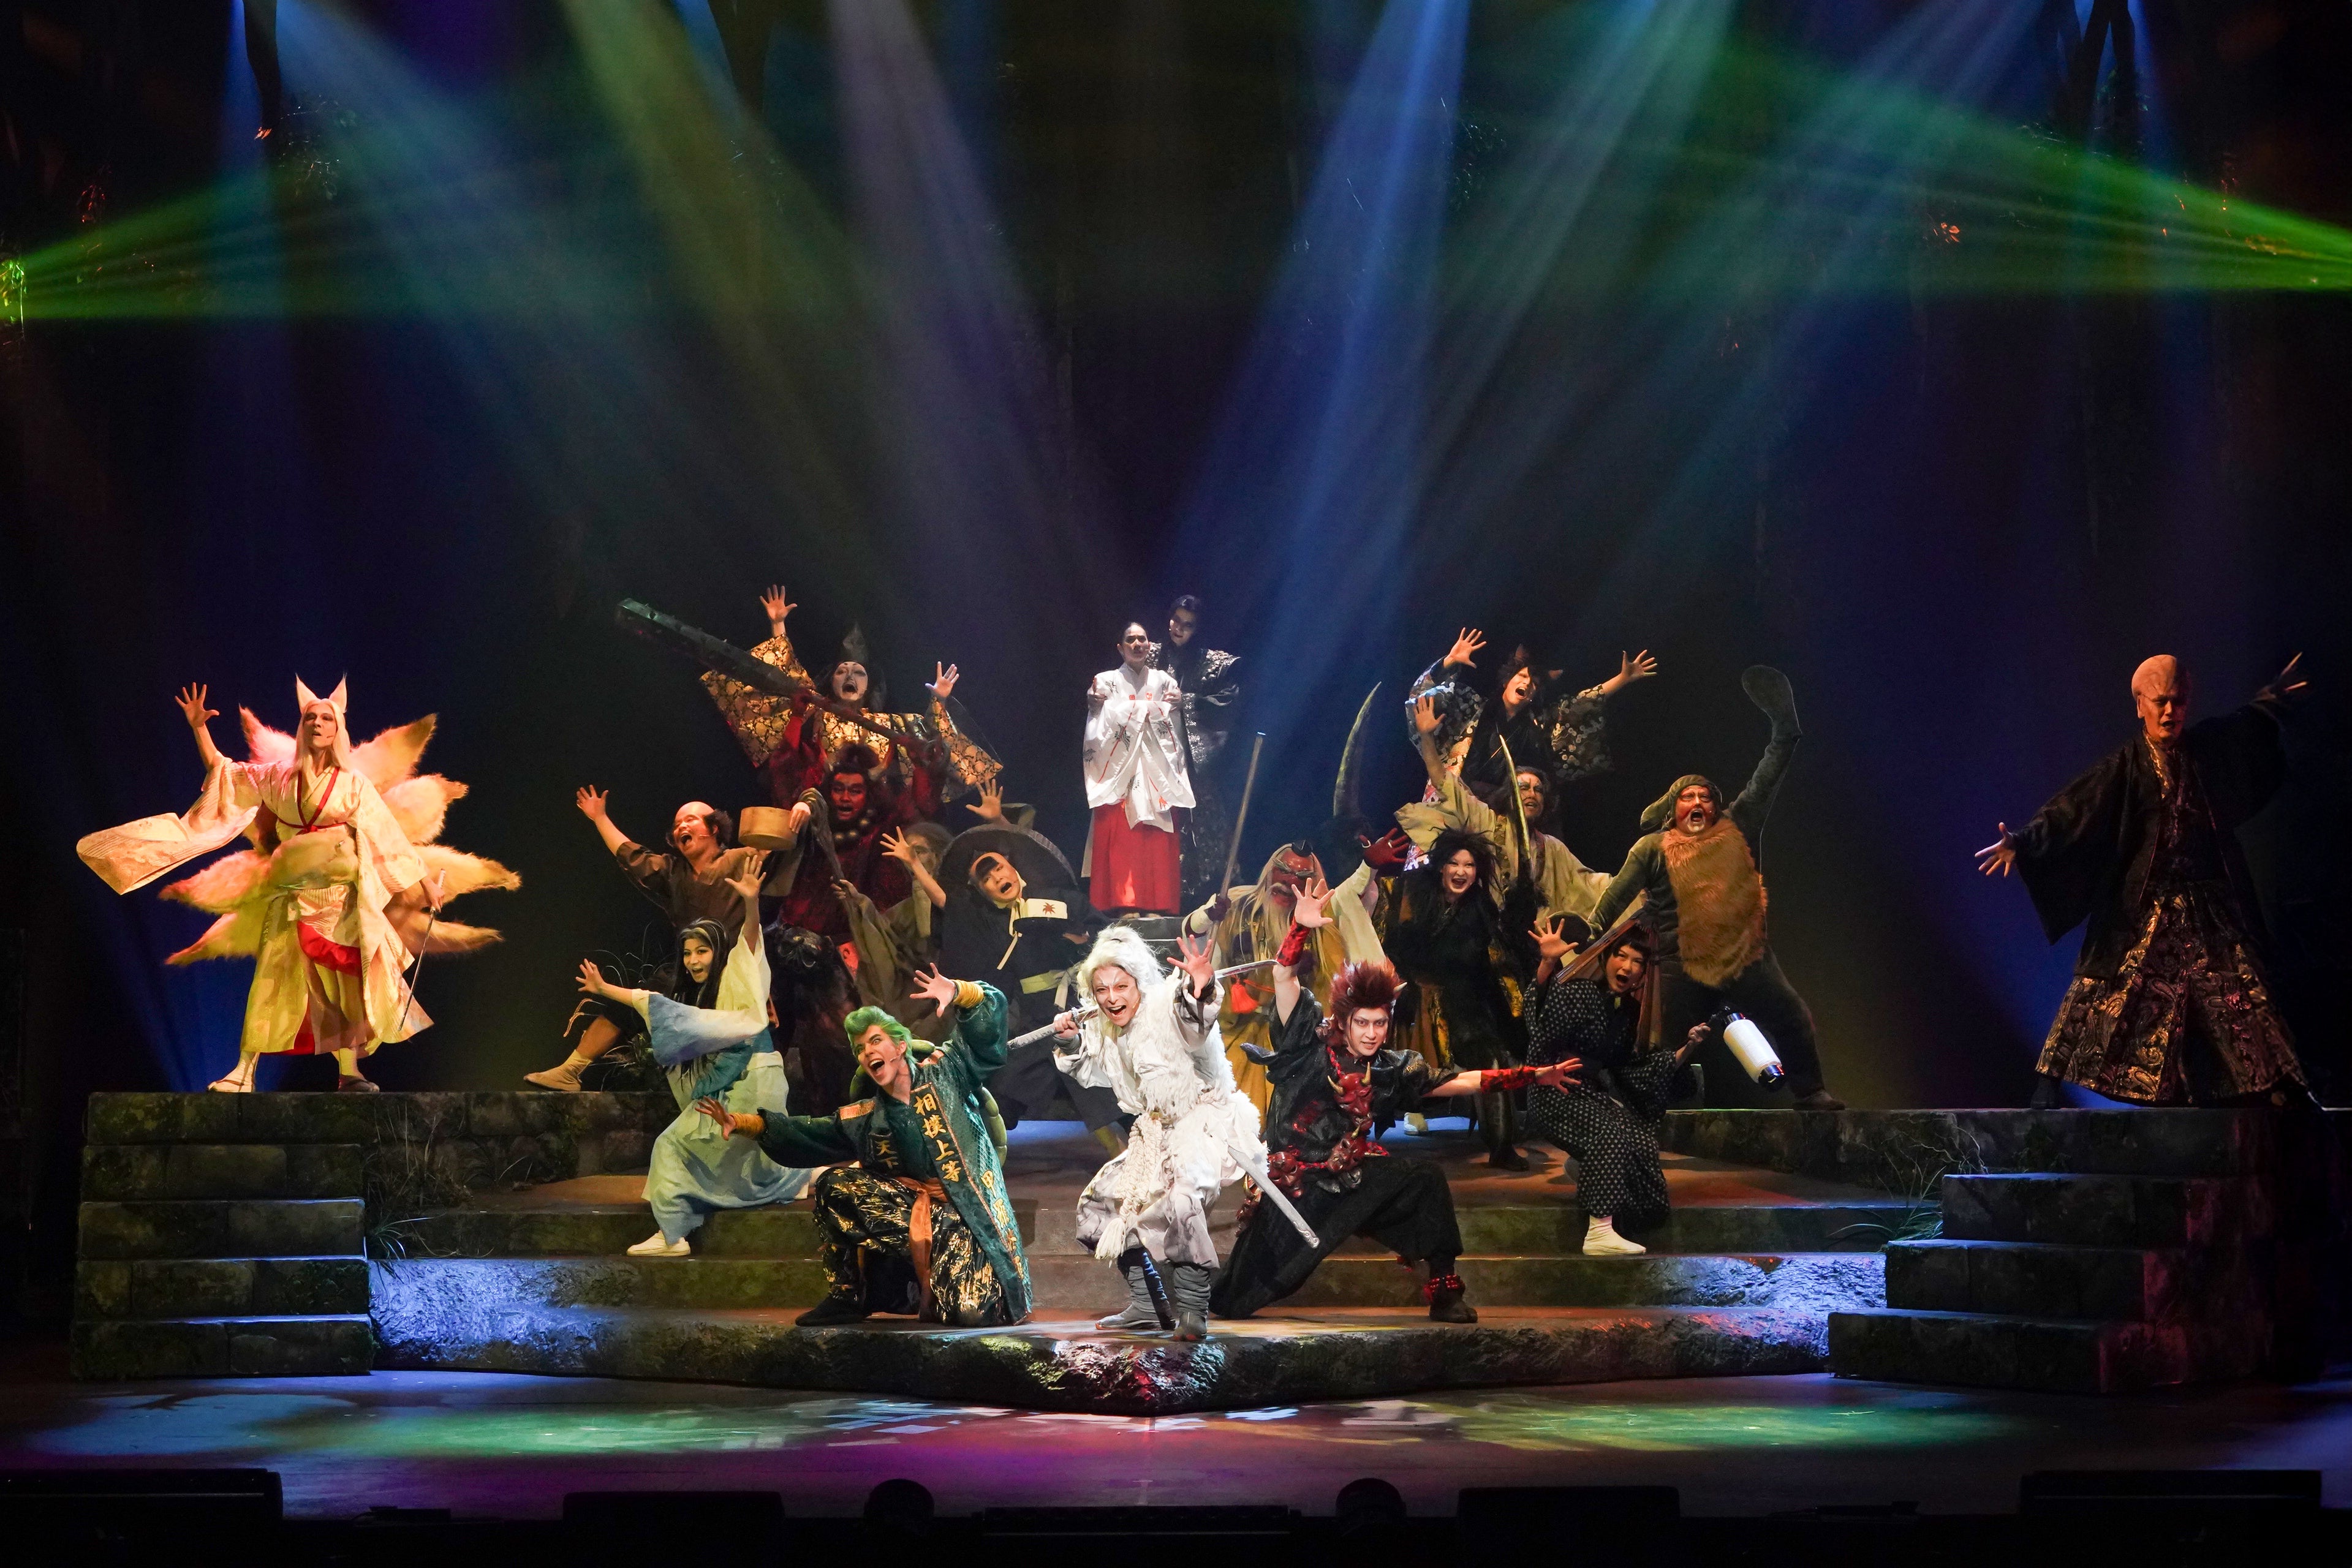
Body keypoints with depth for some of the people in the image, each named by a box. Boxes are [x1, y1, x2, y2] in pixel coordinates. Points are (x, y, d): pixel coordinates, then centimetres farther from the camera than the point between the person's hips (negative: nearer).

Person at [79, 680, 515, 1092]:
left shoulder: (354, 785, -1)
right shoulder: (277, 778, 6)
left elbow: (389, 835, 0)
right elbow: (220, 771, 15)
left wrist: (425, 882, -2)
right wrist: (198, 728, 4)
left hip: (341, 898, -1)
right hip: (291, 898, 1)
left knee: (348, 981, -9)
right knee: (274, 980, -6)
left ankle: (348, 1071, -5)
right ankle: (243, 1072, -6)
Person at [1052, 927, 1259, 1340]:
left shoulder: (1167, 1008, -19)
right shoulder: (1107, 1031, 8)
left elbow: (1194, 1021, -43)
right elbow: (1092, 1071, 28)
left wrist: (1201, 989, -66)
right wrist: (1072, 1041, 8)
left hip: (1204, 1118, -10)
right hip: (1157, 1132, 10)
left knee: (1178, 1202, -33)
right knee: (1105, 1198, 15)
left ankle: (1193, 1310, -27)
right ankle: (1146, 1302, 23)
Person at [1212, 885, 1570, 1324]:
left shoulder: (1392, 1069, 5)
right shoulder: (1311, 1045, -6)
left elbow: (1463, 1081, 7)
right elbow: (1284, 977, -15)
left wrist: (1533, 1076, 1)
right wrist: (1302, 928, -31)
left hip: (1355, 1176, 4)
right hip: (1296, 1182, -4)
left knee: (1427, 1178, -16)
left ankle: (1444, 1292, -8)